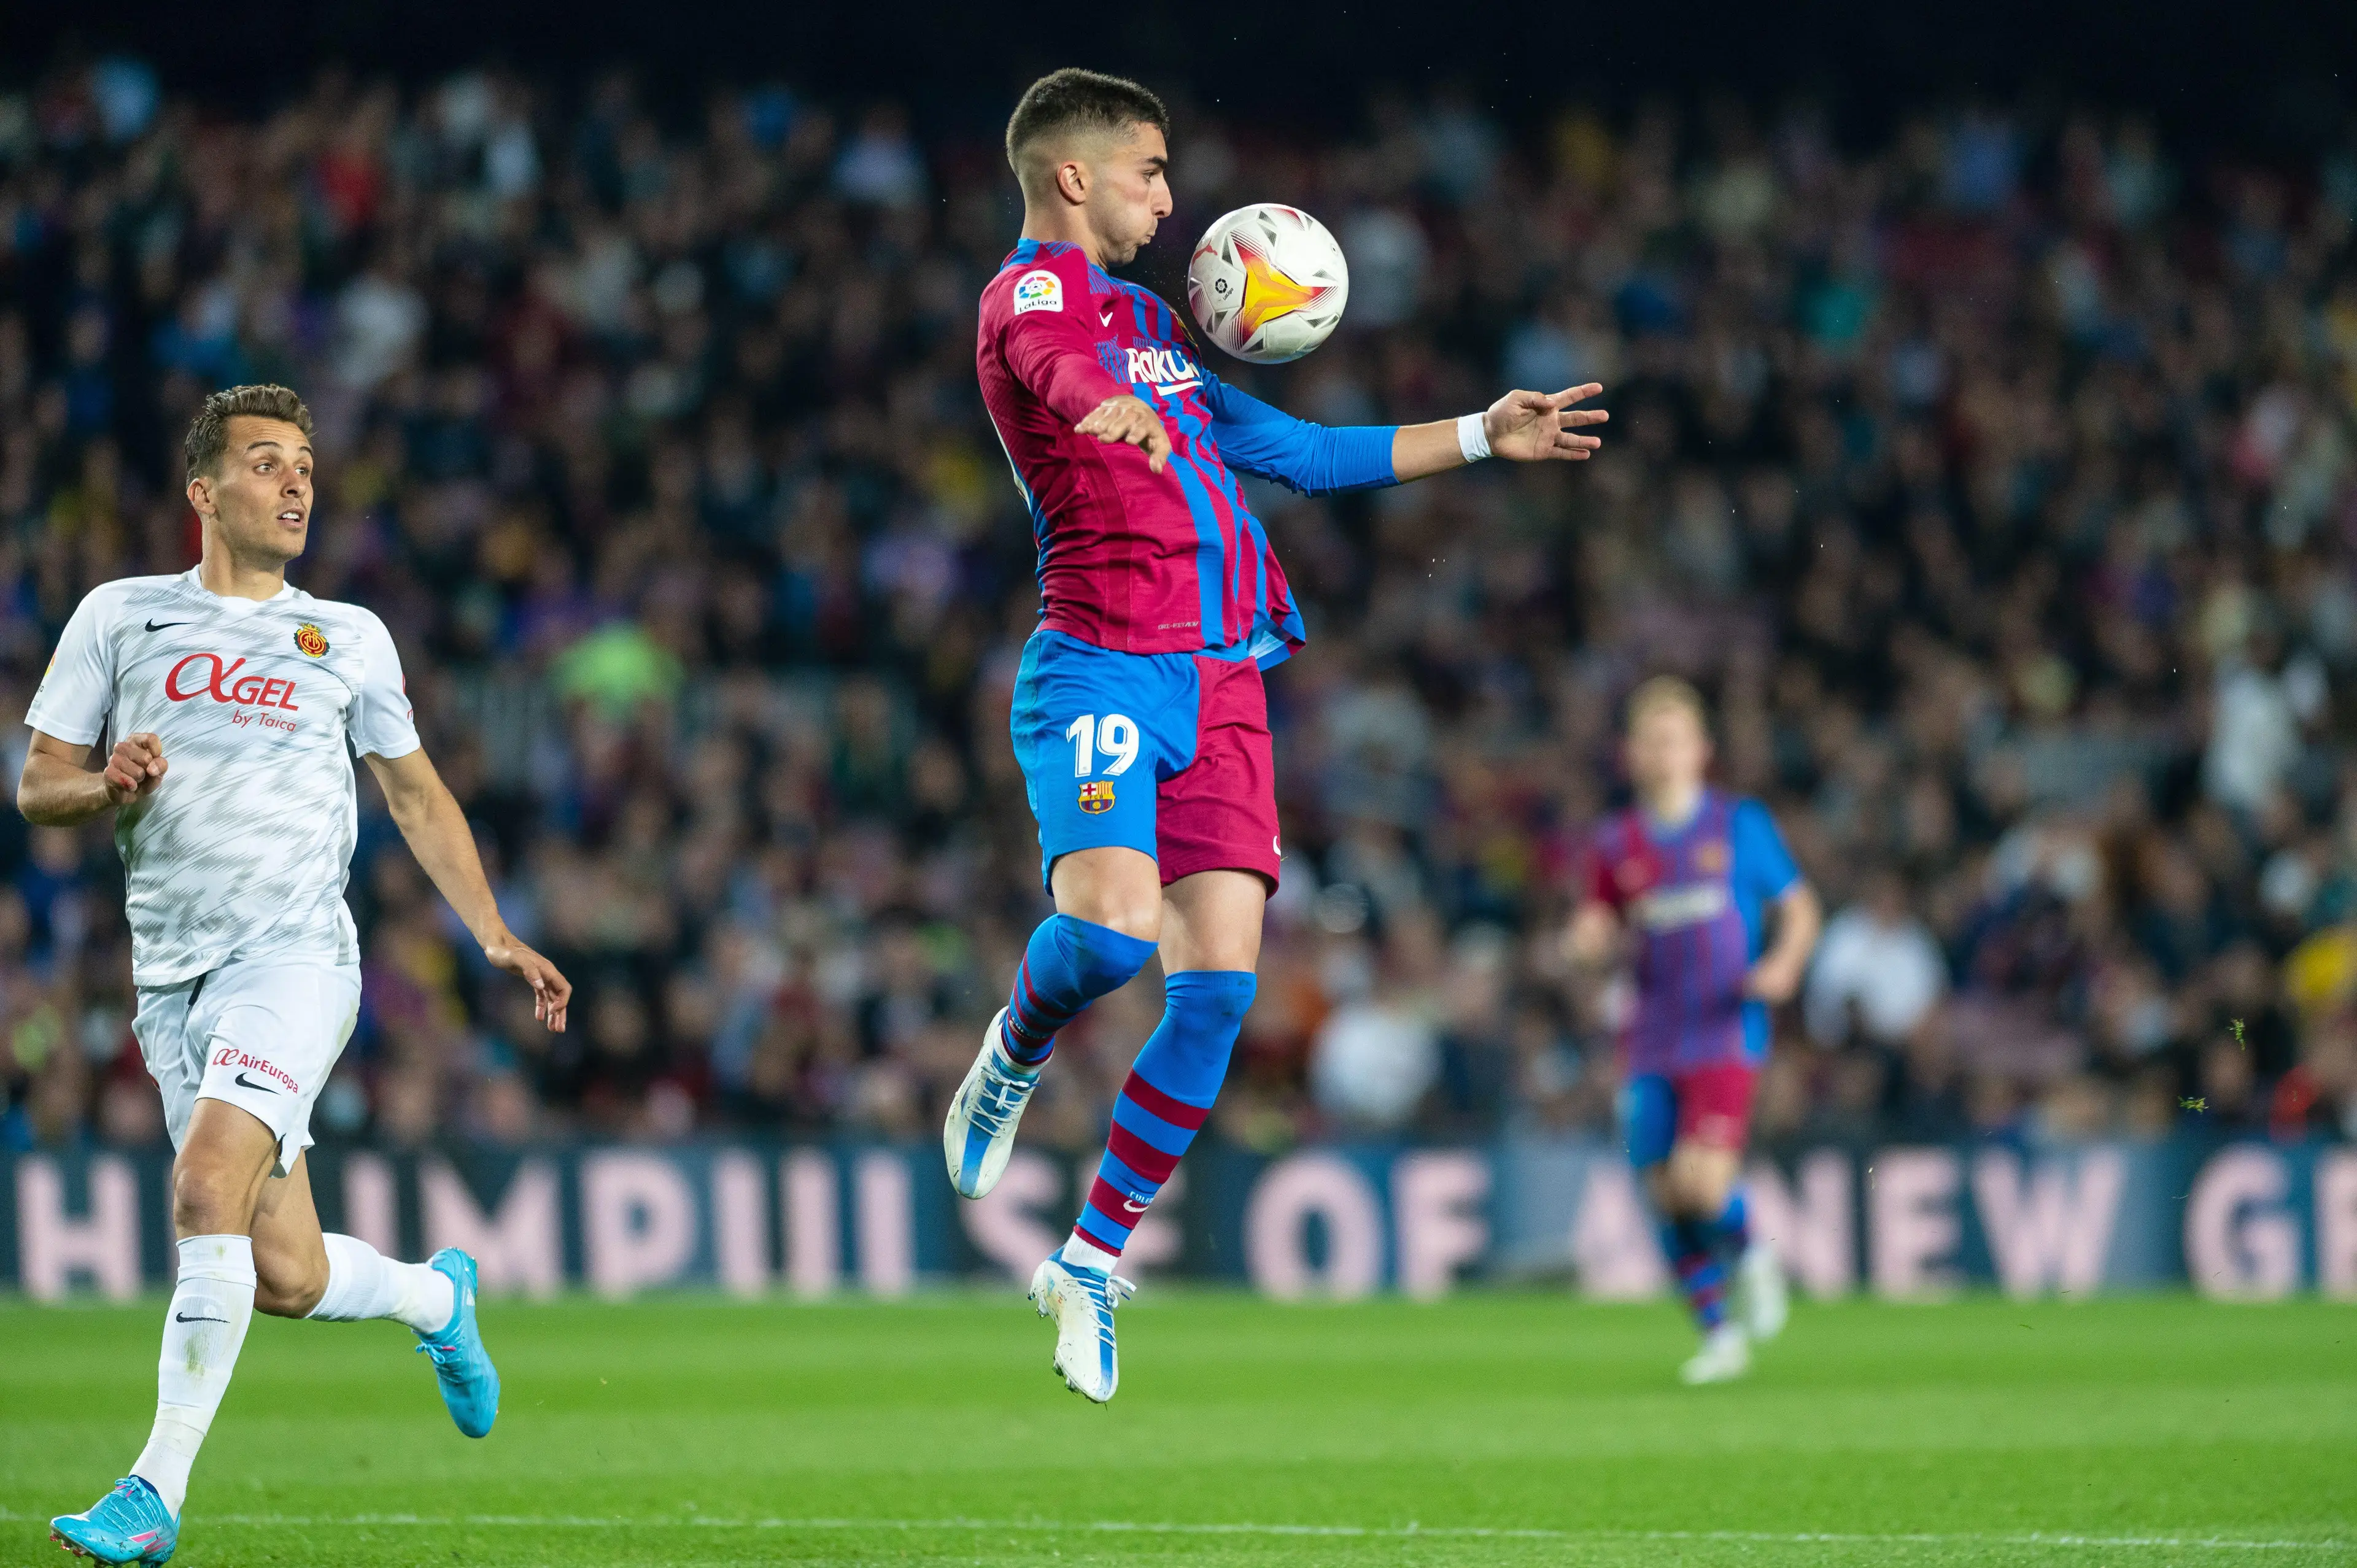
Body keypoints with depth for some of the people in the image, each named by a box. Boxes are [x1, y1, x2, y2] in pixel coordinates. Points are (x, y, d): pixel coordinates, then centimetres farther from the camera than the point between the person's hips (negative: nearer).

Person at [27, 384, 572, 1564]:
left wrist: (495, 938, 16)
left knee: (206, 1193, -25)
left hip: (297, 954, -2)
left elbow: (417, 795, 23)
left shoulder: (348, 639, 13)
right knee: (286, 1279, 1)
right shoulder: (120, 617, 11)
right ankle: (436, 1295, 36)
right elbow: (38, 788, 10)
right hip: (173, 975, 2)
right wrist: (108, 785, -12)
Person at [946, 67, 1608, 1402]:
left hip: (1220, 684, 8)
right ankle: (1014, 1058, 7)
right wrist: (1114, 409, -51)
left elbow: (1289, 451, 34)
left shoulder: (1147, 323, 25)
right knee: (1113, 926, -28)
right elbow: (1068, 374, -28)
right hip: (1101, 673, -8)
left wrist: (1481, 437, 34)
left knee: (1219, 981, -4)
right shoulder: (1032, 295, -2)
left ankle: (1094, 1261, 8)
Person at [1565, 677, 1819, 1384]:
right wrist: (1589, 940, -10)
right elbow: (1596, 931, 14)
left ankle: (1752, 1255, 13)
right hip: (1653, 1045, 4)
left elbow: (1799, 907, 7)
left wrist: (1783, 965, -12)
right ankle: (1719, 1333, 16)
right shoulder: (1616, 842, 9)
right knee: (1668, 1196, 0)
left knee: (1703, 1184, -20)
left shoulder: (1741, 824, 2)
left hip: (1726, 1034, -4)